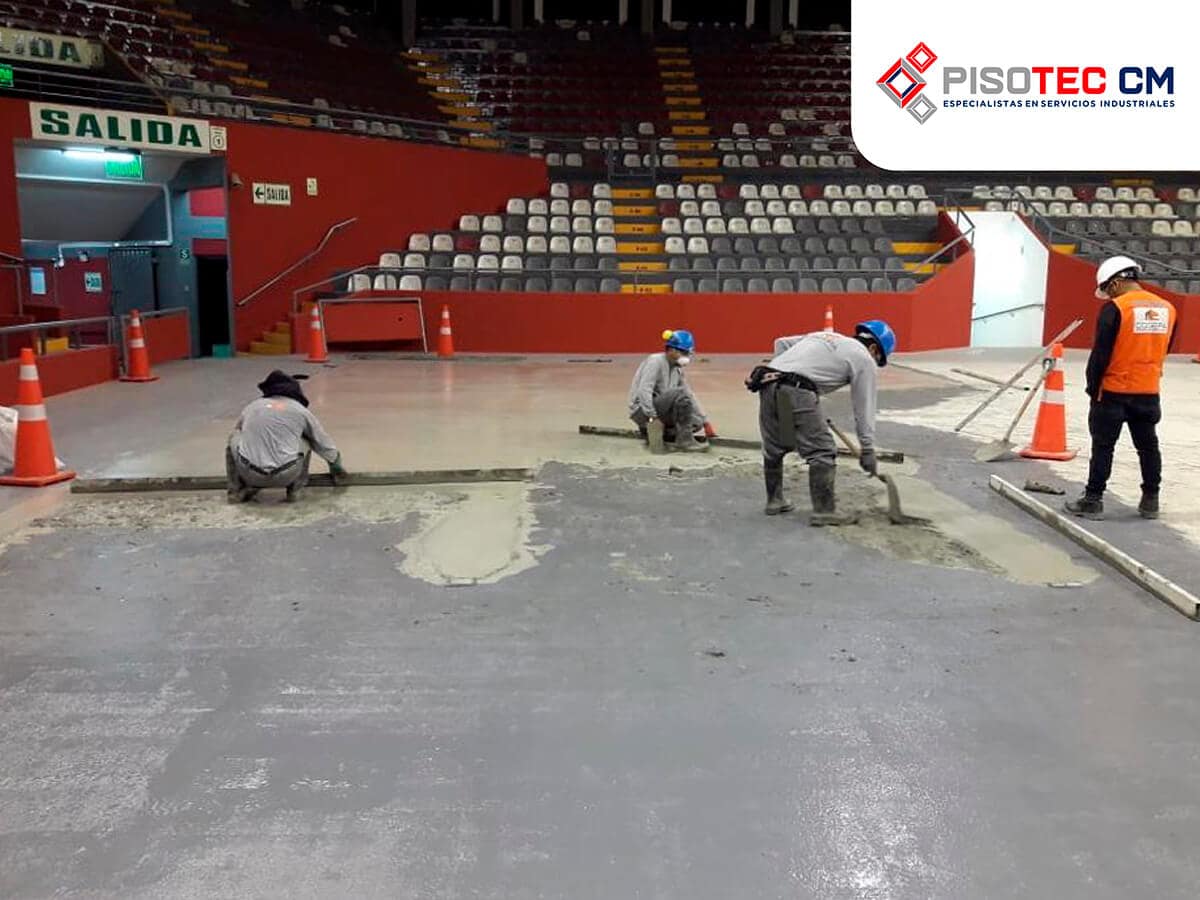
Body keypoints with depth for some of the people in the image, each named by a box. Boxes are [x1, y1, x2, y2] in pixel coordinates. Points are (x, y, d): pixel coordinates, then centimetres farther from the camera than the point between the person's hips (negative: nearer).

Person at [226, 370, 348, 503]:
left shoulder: (251, 407, 17)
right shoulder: (301, 411, 11)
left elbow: (240, 434, 36)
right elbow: (323, 443, 23)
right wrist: (336, 466, 42)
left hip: (249, 474, 1)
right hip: (284, 477, -1)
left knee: (234, 438, 29)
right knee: (304, 441, 25)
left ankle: (238, 489, 17)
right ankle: (296, 489, 17)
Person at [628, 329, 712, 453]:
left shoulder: (677, 369, 11)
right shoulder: (655, 361, -13)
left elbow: (690, 397, 14)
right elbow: (644, 390, -25)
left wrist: (705, 422, 9)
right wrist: (653, 418, -30)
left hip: (660, 409, 9)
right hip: (642, 410, -9)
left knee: (696, 423, 0)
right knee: (680, 393, -27)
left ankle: (650, 431, 5)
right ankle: (684, 440, -18)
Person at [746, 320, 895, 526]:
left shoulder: (825, 336, 31)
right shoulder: (864, 358, 11)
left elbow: (782, 343, 29)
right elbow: (864, 407, 9)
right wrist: (868, 449, 13)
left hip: (768, 384, 8)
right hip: (797, 393, -8)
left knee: (774, 448, 20)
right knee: (822, 452, 0)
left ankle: (774, 501, 32)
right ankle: (824, 511, 0)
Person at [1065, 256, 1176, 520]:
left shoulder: (1115, 308, -14)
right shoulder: (1167, 309, 4)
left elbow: (1100, 354, -14)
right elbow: (1163, 350, 13)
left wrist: (1092, 388, -5)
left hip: (1113, 392, -5)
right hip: (1149, 393, 5)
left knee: (1103, 447, 2)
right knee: (1148, 446, 15)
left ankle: (1093, 501, 5)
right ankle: (1150, 501, 22)